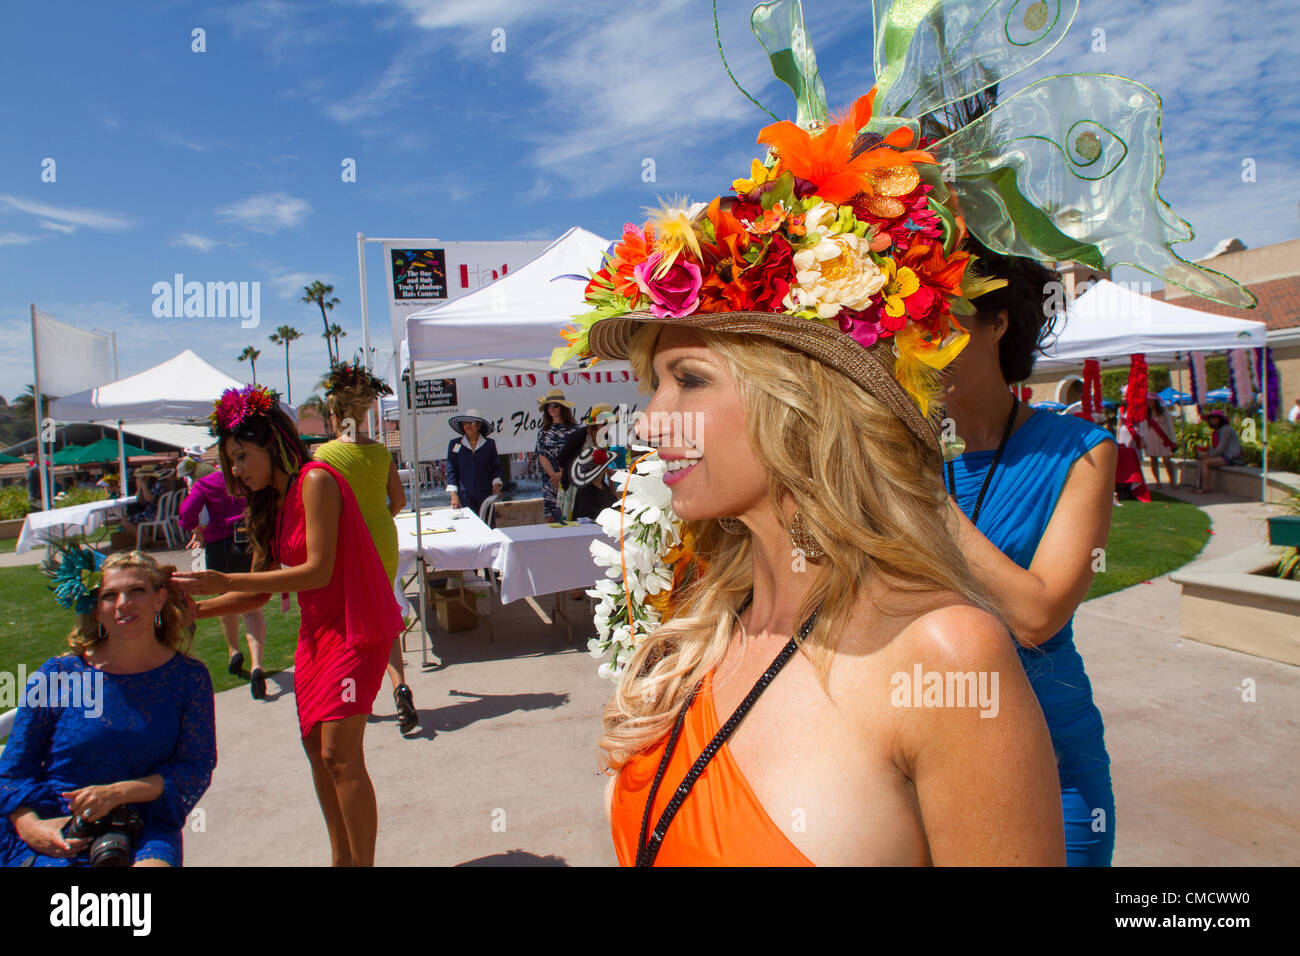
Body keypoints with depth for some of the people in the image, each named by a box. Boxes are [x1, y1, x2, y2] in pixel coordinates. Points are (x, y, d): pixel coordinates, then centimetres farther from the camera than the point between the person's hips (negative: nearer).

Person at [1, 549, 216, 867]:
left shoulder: (188, 677, 1)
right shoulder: (56, 676, 0)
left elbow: (196, 769, 0)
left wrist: (118, 792, -13)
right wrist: (31, 827, -11)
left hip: (143, 830, -1)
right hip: (52, 837, 1)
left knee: (155, 862, -32)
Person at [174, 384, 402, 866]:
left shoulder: (316, 480, -15)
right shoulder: (270, 503, 12)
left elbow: (318, 571, -22)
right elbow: (260, 591, 12)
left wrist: (224, 581, -21)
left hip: (355, 626, -9)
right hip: (317, 629, 9)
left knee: (339, 753, -12)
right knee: (316, 745, 11)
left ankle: (364, 862, 0)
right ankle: (341, 858, 23)